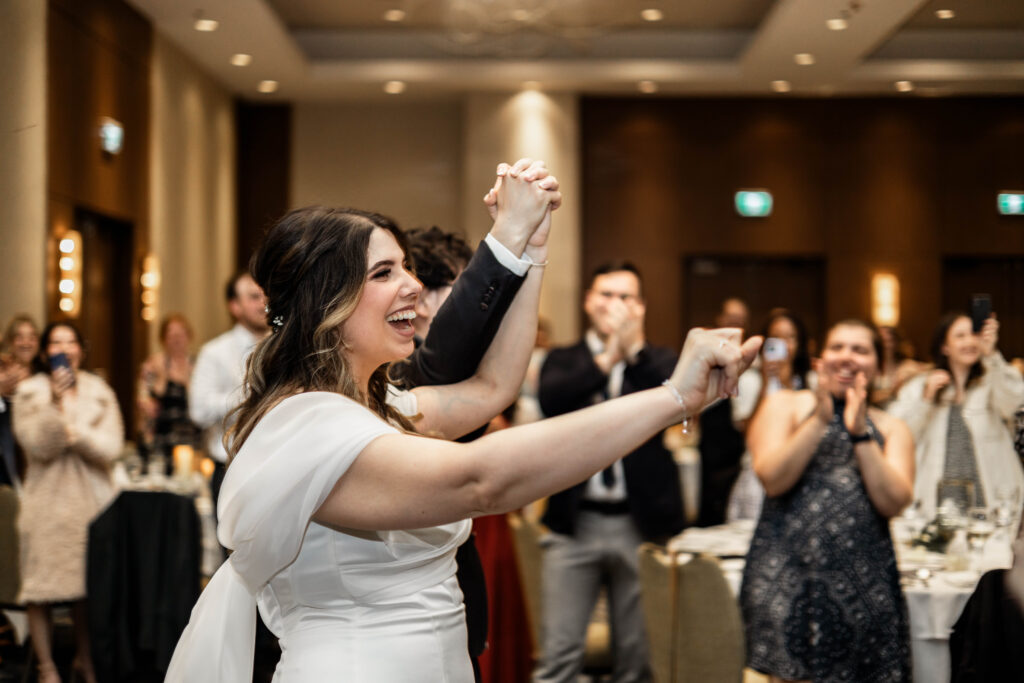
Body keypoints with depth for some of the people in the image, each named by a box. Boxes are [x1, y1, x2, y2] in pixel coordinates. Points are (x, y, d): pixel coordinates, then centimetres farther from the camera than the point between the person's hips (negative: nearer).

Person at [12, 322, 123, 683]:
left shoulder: (100, 392, 8)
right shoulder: (29, 393, 4)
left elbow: (111, 448, -2)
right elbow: (38, 446, -9)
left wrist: (74, 431, -11)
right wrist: (56, 404, -17)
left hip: (91, 499, 1)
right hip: (46, 501, -1)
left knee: (89, 585, 2)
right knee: (41, 584, -3)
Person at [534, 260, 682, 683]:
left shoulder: (658, 361, 9)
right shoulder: (563, 360, 9)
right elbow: (551, 400, -12)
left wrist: (634, 349, -23)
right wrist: (606, 358, -22)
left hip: (639, 522, 1)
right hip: (575, 522, 0)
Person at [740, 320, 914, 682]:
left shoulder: (891, 429, 15)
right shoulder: (784, 404, 10)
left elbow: (894, 502, -2)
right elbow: (772, 479, -6)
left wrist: (860, 432, -7)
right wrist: (820, 418, -9)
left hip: (865, 582, 2)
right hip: (789, 572, -2)